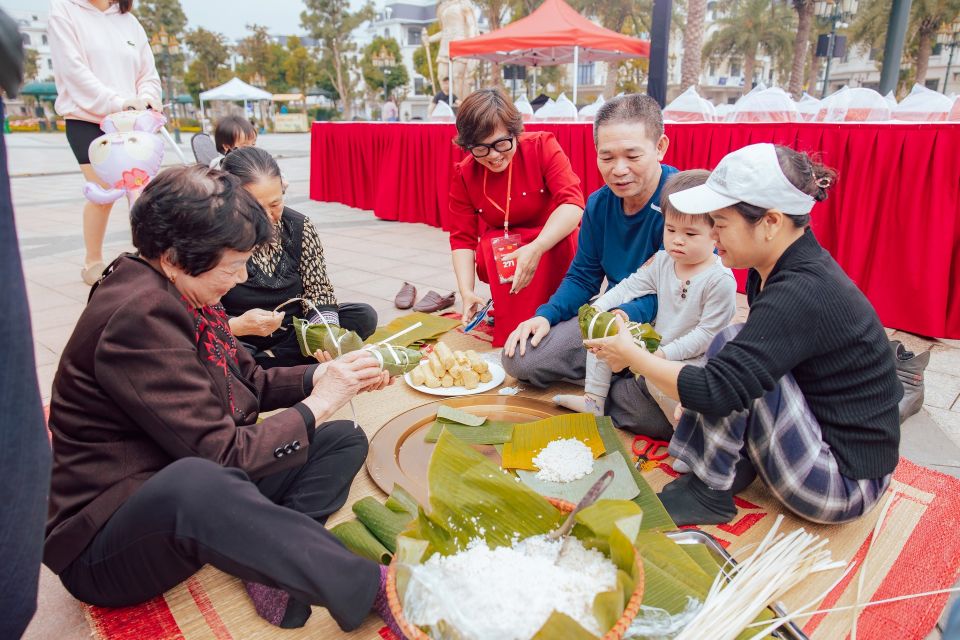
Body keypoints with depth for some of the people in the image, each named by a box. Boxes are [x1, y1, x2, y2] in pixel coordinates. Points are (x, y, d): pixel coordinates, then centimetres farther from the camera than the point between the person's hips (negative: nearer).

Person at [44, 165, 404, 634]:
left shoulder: (180, 294, 2)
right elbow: (222, 454, -27)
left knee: (345, 440, 6)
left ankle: (271, 560, -17)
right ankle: (373, 591, -31)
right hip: (105, 545, -9)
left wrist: (324, 374, -3)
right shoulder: (139, 316, -26)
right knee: (196, 483, -44)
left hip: (199, 487, 9)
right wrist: (318, 404, -16)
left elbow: (250, 382, 12)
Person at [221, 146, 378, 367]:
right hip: (242, 343, -4)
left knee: (364, 316, -13)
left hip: (294, 333, 5)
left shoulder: (300, 227, -7)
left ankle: (266, 359, -12)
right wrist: (237, 326, -34)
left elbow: (318, 292, -6)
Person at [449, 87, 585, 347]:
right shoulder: (463, 175, -11)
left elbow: (573, 204, -30)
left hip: (551, 244, -1)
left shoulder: (542, 146, -19)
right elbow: (462, 238, -10)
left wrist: (536, 248, -45)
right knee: (490, 243, -31)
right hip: (499, 259, 2)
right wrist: (467, 291, -26)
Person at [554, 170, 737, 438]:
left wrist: (664, 354, -27)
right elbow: (631, 286, 3)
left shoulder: (720, 280, -20)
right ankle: (594, 399, 8)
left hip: (692, 357, -7)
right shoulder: (662, 261, 0)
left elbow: (708, 333, -21)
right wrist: (598, 307, -14)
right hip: (655, 345, 7)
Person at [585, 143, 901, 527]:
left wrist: (632, 357, -17)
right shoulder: (779, 272, 1)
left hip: (846, 485, -9)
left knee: (731, 345, -20)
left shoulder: (803, 294, -27)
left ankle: (710, 493, -7)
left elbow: (717, 391, -30)